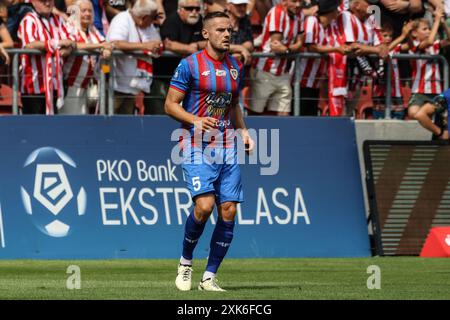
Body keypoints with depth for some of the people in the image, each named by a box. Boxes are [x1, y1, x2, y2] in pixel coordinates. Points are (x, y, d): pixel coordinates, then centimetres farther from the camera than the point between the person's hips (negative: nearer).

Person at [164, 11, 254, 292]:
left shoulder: (235, 66, 13)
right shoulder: (190, 65, -5)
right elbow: (171, 104, -4)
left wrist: (243, 131, 10)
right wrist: (195, 120, -20)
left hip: (227, 147, 6)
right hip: (197, 147, -6)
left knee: (229, 211, -3)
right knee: (204, 205, -20)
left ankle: (209, 277, 6)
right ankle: (186, 262, 5)